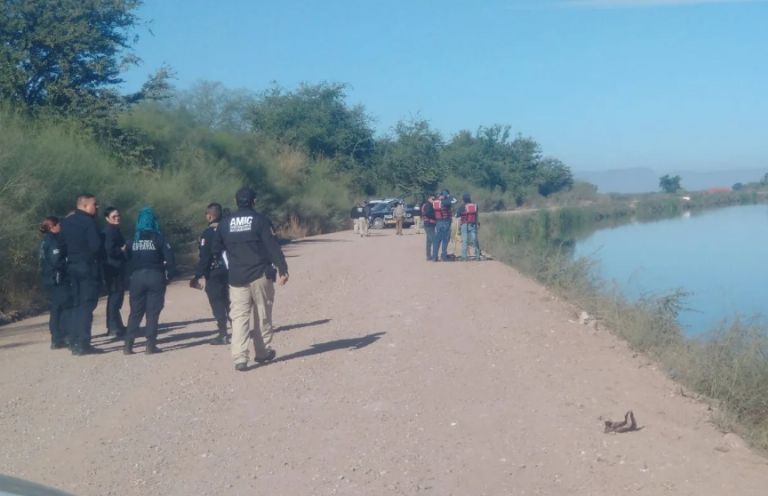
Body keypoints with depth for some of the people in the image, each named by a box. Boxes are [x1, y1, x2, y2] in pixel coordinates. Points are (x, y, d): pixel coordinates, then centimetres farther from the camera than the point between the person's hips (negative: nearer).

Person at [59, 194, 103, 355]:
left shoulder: (66, 222, 11)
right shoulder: (88, 222, -13)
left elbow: (62, 243, 11)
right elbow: (95, 245, -19)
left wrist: (72, 255, 15)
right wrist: (100, 258, -2)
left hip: (72, 266, 7)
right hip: (88, 267, -7)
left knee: (76, 304, 14)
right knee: (86, 306, -4)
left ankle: (74, 342, 14)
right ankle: (83, 344, -6)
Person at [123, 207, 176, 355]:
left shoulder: (134, 239, 6)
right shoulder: (158, 237, -2)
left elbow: (127, 259, 5)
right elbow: (169, 258, -8)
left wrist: (128, 279, 10)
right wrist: (169, 275, 0)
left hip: (137, 277, 3)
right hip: (155, 276, -3)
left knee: (135, 312, 10)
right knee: (153, 312, 2)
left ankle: (128, 345, 5)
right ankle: (150, 345, -1)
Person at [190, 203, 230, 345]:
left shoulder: (208, 233, -13)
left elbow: (203, 257, -16)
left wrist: (197, 276, -12)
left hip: (214, 273, -7)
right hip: (228, 271, 7)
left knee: (217, 304, -2)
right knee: (228, 302, 17)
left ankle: (223, 335, -2)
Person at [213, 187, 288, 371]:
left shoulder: (226, 224, 8)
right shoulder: (260, 220, -5)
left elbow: (217, 249, 14)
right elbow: (273, 246, -11)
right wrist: (282, 269, -12)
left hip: (236, 278, 3)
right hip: (260, 275, -2)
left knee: (239, 316, 2)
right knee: (262, 314, 11)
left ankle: (239, 357, -10)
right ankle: (262, 352, 19)